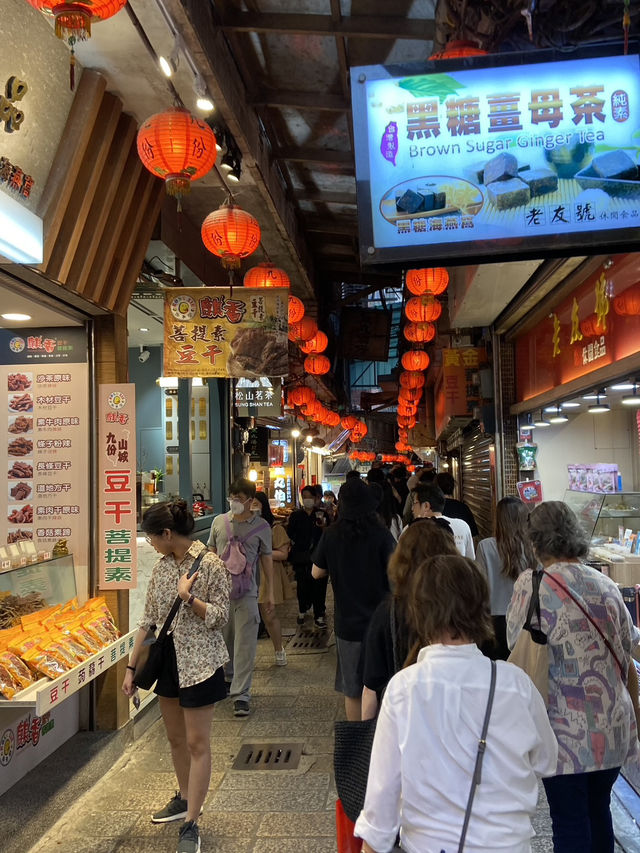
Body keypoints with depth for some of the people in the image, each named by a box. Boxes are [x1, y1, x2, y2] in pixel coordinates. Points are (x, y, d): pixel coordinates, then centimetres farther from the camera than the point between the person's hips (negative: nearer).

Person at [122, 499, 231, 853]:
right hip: (165, 659, 7)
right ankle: (184, 798, 41)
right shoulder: (162, 566, 4)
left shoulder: (209, 564, -15)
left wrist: (188, 597, -25)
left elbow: (219, 617, -13)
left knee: (197, 743, 2)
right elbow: (149, 620, 8)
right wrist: (132, 667, 8)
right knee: (175, 737, 20)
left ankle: (191, 823, 13)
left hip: (199, 663, -7)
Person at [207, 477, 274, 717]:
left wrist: (269, 592, 3)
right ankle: (228, 677, 38)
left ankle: (241, 694, -1)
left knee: (244, 645, -6)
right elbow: (211, 553, 14)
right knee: (222, 639, 15)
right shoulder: (219, 522, 5)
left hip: (246, 592, -3)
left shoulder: (261, 527, -1)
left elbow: (266, 559, 5)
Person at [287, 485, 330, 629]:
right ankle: (302, 610, 28)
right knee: (302, 586, 5)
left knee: (319, 587, -1)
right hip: (301, 559, 1)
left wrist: (324, 527, -18)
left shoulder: (322, 514, 3)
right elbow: (289, 535, 11)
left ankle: (319, 616, 9)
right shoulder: (296, 516, 7)